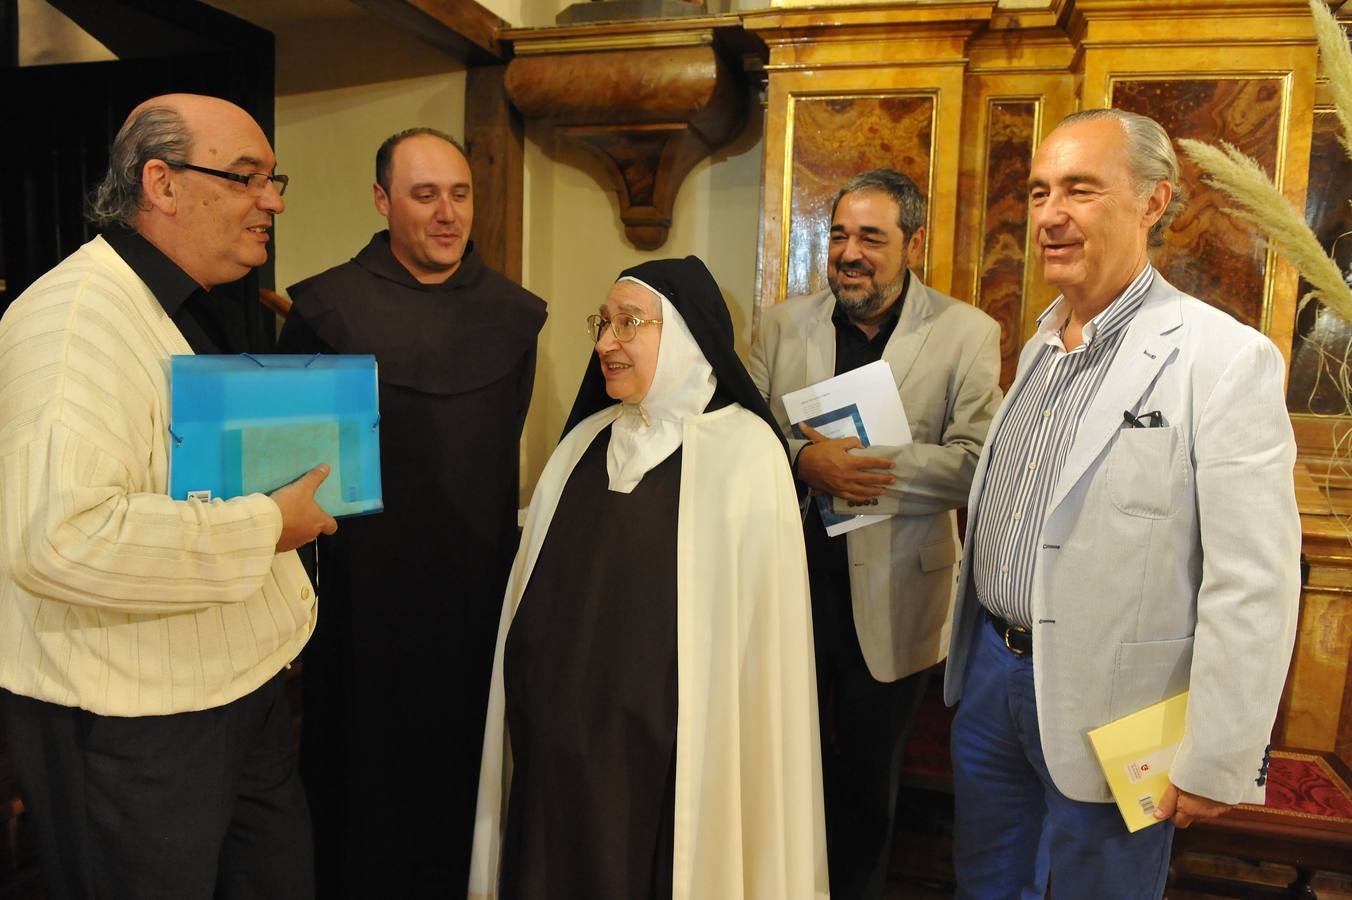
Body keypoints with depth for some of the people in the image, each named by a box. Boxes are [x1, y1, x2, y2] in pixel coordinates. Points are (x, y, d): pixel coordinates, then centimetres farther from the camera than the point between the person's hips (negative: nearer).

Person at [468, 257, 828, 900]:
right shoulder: (585, 441, 5)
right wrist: (532, 713, 12)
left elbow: (759, 622, -10)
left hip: (670, 758, -5)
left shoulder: (744, 453, -11)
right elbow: (535, 594, 11)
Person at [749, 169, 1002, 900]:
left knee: (868, 778, 17)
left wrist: (862, 461, -21)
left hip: (892, 596, -2)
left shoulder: (966, 333, -4)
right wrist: (805, 459, -20)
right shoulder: (784, 324, 5)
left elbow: (978, 460, -14)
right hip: (792, 580, 2)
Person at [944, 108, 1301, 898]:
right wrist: (976, 651, 14)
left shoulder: (1224, 358, -17)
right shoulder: (1039, 348, 7)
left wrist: (1217, 763, -15)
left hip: (1109, 703, -6)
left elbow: (1252, 586, -18)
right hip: (991, 670, 7)